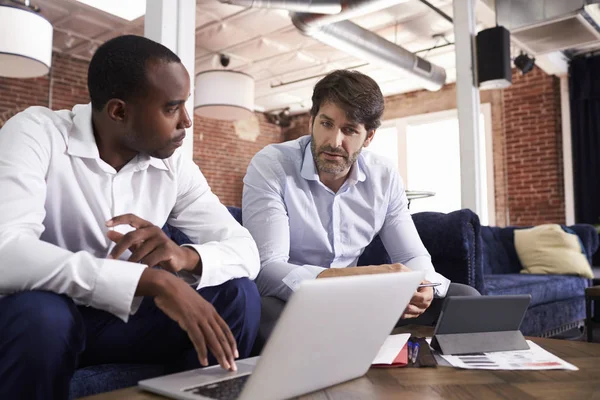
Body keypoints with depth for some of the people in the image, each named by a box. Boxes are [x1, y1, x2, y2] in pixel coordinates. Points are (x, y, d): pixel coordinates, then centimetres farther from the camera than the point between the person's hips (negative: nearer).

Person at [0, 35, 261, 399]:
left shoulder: (175, 167, -5)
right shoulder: (36, 134, -18)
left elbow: (247, 251, -10)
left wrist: (186, 256, -32)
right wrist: (154, 280, -40)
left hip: (122, 318, 4)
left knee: (238, 295, -15)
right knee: (40, 314, -37)